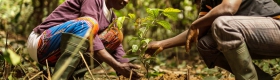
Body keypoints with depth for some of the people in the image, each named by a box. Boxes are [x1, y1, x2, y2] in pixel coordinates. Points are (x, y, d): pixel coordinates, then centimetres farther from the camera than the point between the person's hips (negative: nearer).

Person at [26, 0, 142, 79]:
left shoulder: (111, 17, 13)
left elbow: (117, 50, 7)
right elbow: (90, 36, -24)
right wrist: (117, 66, -30)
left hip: (59, 53, 8)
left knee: (115, 35, 2)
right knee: (87, 24, -33)